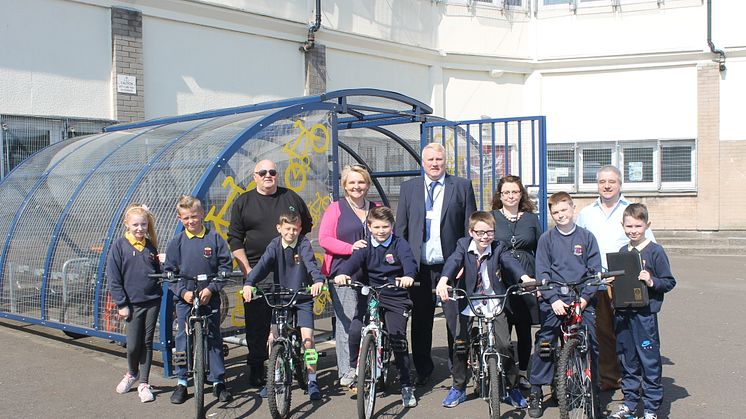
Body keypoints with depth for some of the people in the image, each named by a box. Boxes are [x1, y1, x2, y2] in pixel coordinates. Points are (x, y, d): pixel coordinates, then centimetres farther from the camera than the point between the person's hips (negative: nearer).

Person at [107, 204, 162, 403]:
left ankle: (143, 383, 18)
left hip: (152, 300, 3)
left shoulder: (150, 245, 6)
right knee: (133, 344, 1)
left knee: (147, 343, 8)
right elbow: (113, 277, -6)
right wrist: (121, 304, -8)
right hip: (133, 303, -3)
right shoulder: (119, 245, -6)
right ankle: (131, 374, 30)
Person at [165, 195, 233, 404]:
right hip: (184, 298, 1)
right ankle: (181, 382, 17)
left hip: (210, 297, -1)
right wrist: (182, 292, -10)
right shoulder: (177, 242, 1)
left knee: (213, 338, 3)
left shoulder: (214, 238, -3)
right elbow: (169, 272, 3)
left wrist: (211, 289, -13)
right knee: (183, 338, 5)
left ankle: (218, 381, 13)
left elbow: (225, 267, -3)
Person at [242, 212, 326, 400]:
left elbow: (311, 263, -27)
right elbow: (262, 265, -19)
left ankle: (312, 381, 5)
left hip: (303, 299, -2)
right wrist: (248, 283, -37)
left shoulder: (304, 244, -10)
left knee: (307, 339, -10)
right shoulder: (275, 245, -4)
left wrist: (318, 280, -48)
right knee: (272, 339, -3)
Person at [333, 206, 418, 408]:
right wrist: (342, 273, -37)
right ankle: (354, 370, 10)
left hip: (395, 297, -1)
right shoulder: (365, 246, 3)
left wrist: (408, 276, -42)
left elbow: (409, 261, -19)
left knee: (398, 339, -7)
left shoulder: (399, 244, -1)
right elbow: (353, 260, -15)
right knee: (355, 331, -17)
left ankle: (406, 386, 8)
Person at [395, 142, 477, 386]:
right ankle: (423, 370, 23)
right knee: (420, 321, 9)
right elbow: (400, 228, 11)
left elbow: (471, 227, 3)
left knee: (456, 320, 2)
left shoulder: (462, 186, 5)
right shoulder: (408, 188, 11)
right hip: (418, 267, 2)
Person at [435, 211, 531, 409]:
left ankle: (513, 388, 11)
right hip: (468, 305, 1)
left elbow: (510, 262, -26)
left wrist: (526, 278, -48)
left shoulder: (498, 248, -7)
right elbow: (453, 262, -26)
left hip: (495, 305, 0)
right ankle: (458, 388, 19)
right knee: (460, 346, 0)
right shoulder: (463, 245, -8)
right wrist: (443, 281, -47)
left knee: (504, 346, -8)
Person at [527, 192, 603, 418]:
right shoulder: (546, 238, 5)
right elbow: (542, 272, 2)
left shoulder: (587, 237, 6)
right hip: (554, 301, -1)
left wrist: (585, 297, -7)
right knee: (544, 344, -6)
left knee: (591, 345, 0)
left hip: (583, 301, 1)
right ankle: (535, 393, 6)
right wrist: (554, 299, -9)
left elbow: (595, 270, 5)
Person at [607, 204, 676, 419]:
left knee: (649, 360, 0)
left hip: (645, 313, -6)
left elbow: (669, 282, -6)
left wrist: (652, 281, -23)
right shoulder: (622, 252, 10)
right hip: (622, 312, 6)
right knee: (626, 359, 14)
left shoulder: (655, 251, -6)